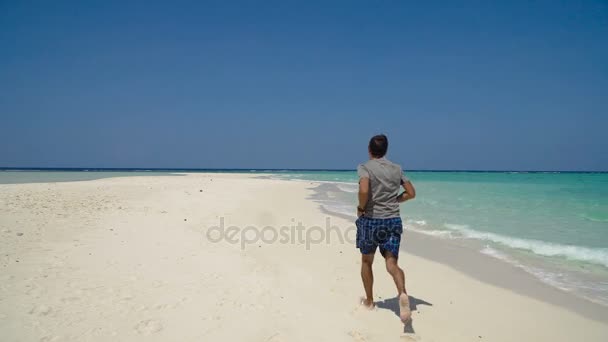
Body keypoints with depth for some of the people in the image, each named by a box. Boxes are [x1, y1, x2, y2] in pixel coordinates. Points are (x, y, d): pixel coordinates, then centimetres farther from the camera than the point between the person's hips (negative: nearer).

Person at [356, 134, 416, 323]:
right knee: (392, 263, 1)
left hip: (370, 220, -3)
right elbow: (411, 193, 9)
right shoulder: (397, 169, 8)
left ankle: (369, 300, 28)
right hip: (393, 220, 3)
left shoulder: (365, 167, -7)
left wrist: (361, 207, -8)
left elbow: (364, 190, -24)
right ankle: (402, 293, -28)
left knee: (366, 261, 17)